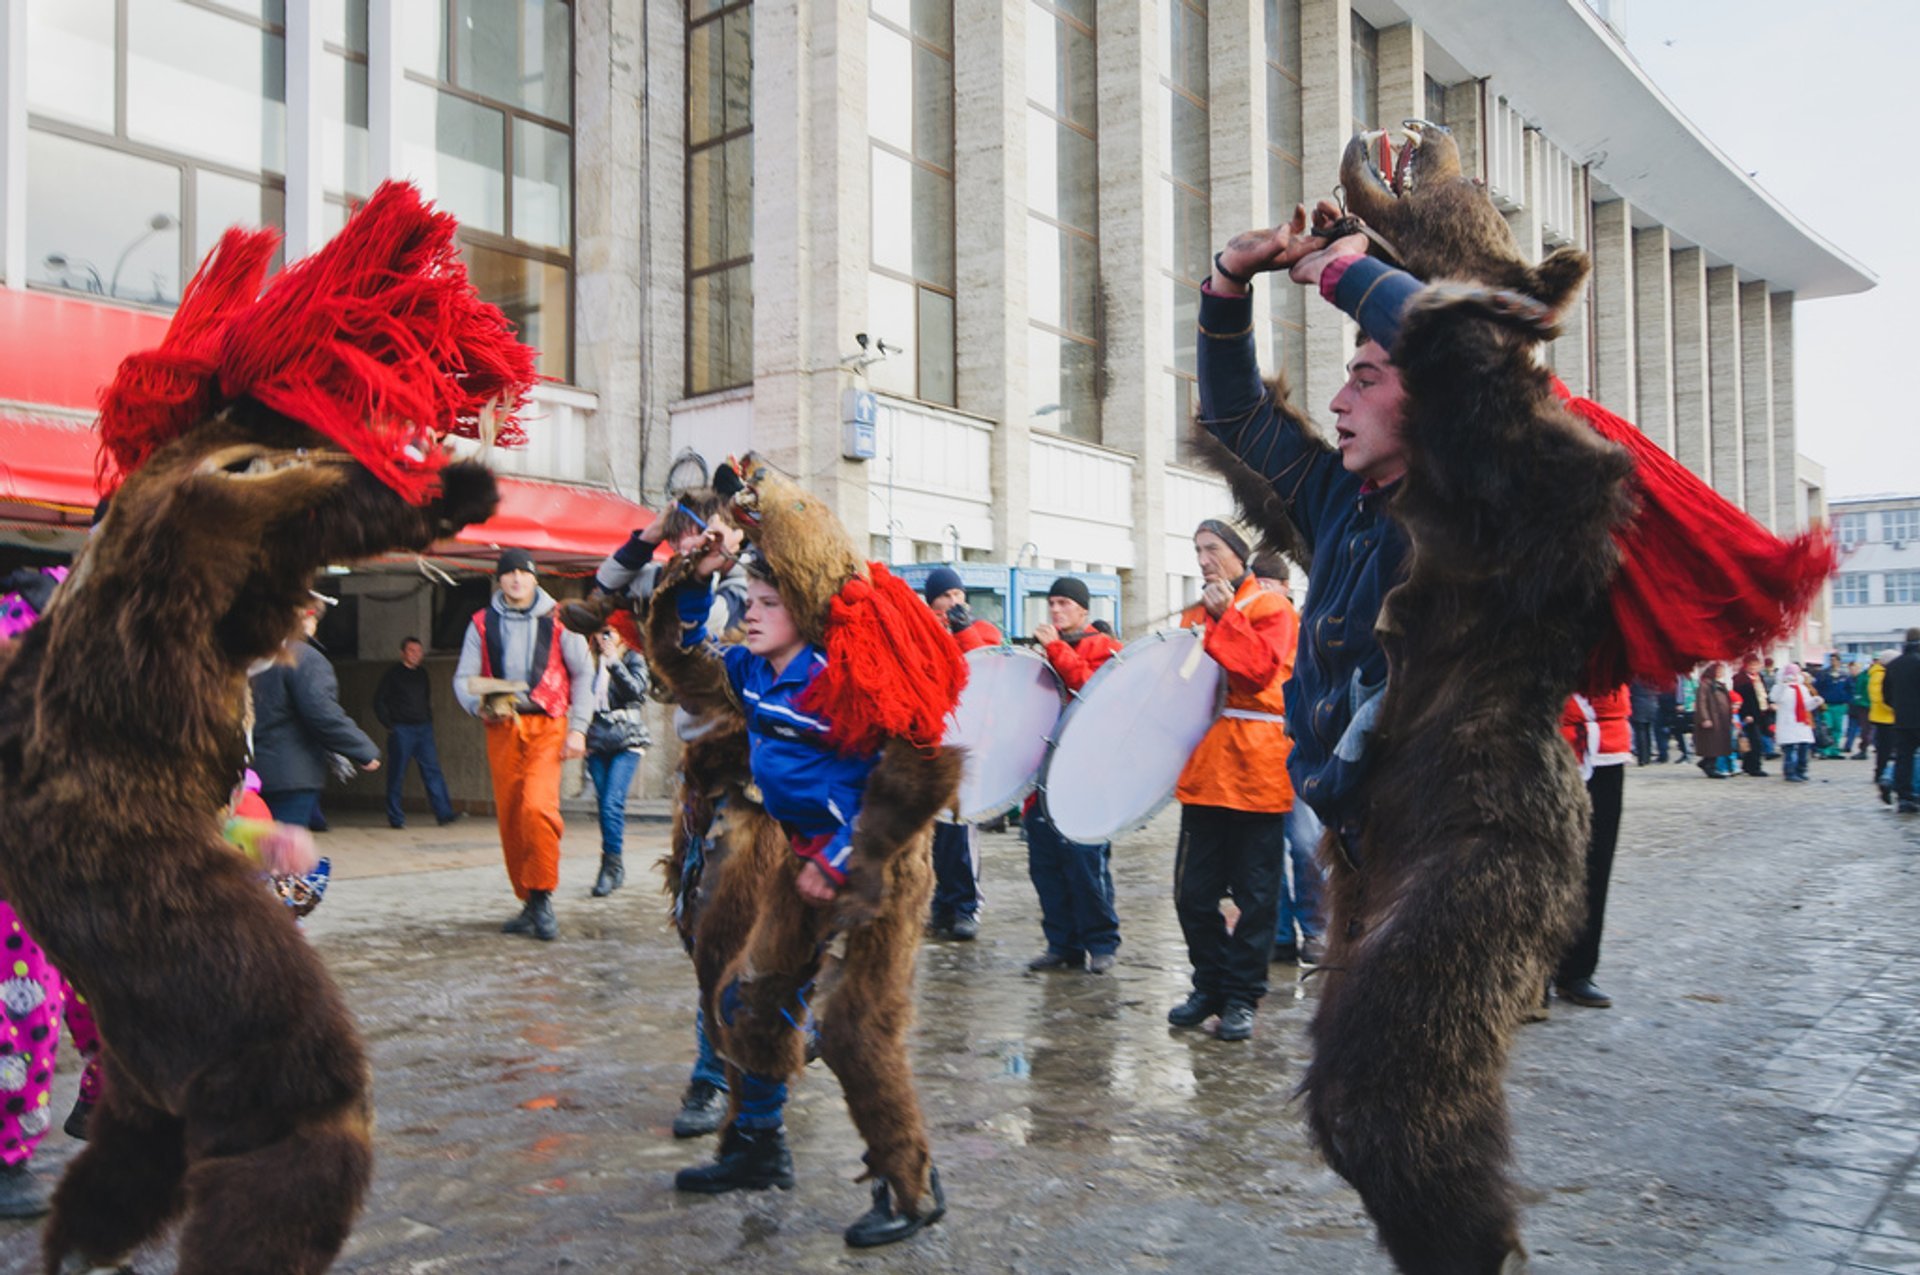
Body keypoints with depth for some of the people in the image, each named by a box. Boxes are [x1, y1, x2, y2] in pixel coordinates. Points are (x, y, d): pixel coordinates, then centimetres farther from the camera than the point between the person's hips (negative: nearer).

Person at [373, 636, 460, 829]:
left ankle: (444, 813, -8)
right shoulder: (392, 675, -1)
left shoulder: (422, 674, 14)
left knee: (432, 770, -3)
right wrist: (389, 725, -7)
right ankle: (395, 818, 9)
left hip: (423, 729, 4)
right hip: (401, 730, -4)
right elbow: (379, 701, -1)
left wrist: (428, 722, 11)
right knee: (397, 775, 1)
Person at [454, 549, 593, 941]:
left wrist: (578, 728, 1)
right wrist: (481, 705, -12)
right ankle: (529, 904, 16)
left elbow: (583, 673, 8)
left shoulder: (556, 620, 4)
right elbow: (463, 678, 10)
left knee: (537, 806, -21)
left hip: (547, 724, -3)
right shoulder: (482, 623, 10)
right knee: (509, 817, 4)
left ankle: (542, 896, -10)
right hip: (502, 728, 3)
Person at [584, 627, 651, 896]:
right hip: (597, 741, 4)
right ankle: (615, 865, 16)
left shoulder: (633, 659, 3)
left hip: (626, 742, -4)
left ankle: (611, 864, -11)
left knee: (612, 803, -16)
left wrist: (614, 662, -17)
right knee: (605, 804, 6)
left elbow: (637, 689, -14)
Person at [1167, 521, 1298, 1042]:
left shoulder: (1270, 607, 1)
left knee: (1255, 893, 1)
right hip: (1203, 768, 6)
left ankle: (1241, 996, 11)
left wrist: (1225, 614, -11)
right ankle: (1209, 984, 20)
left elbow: (1260, 668, -15)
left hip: (1255, 768, -5)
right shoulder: (1194, 614, 19)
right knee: (1193, 891, 6)